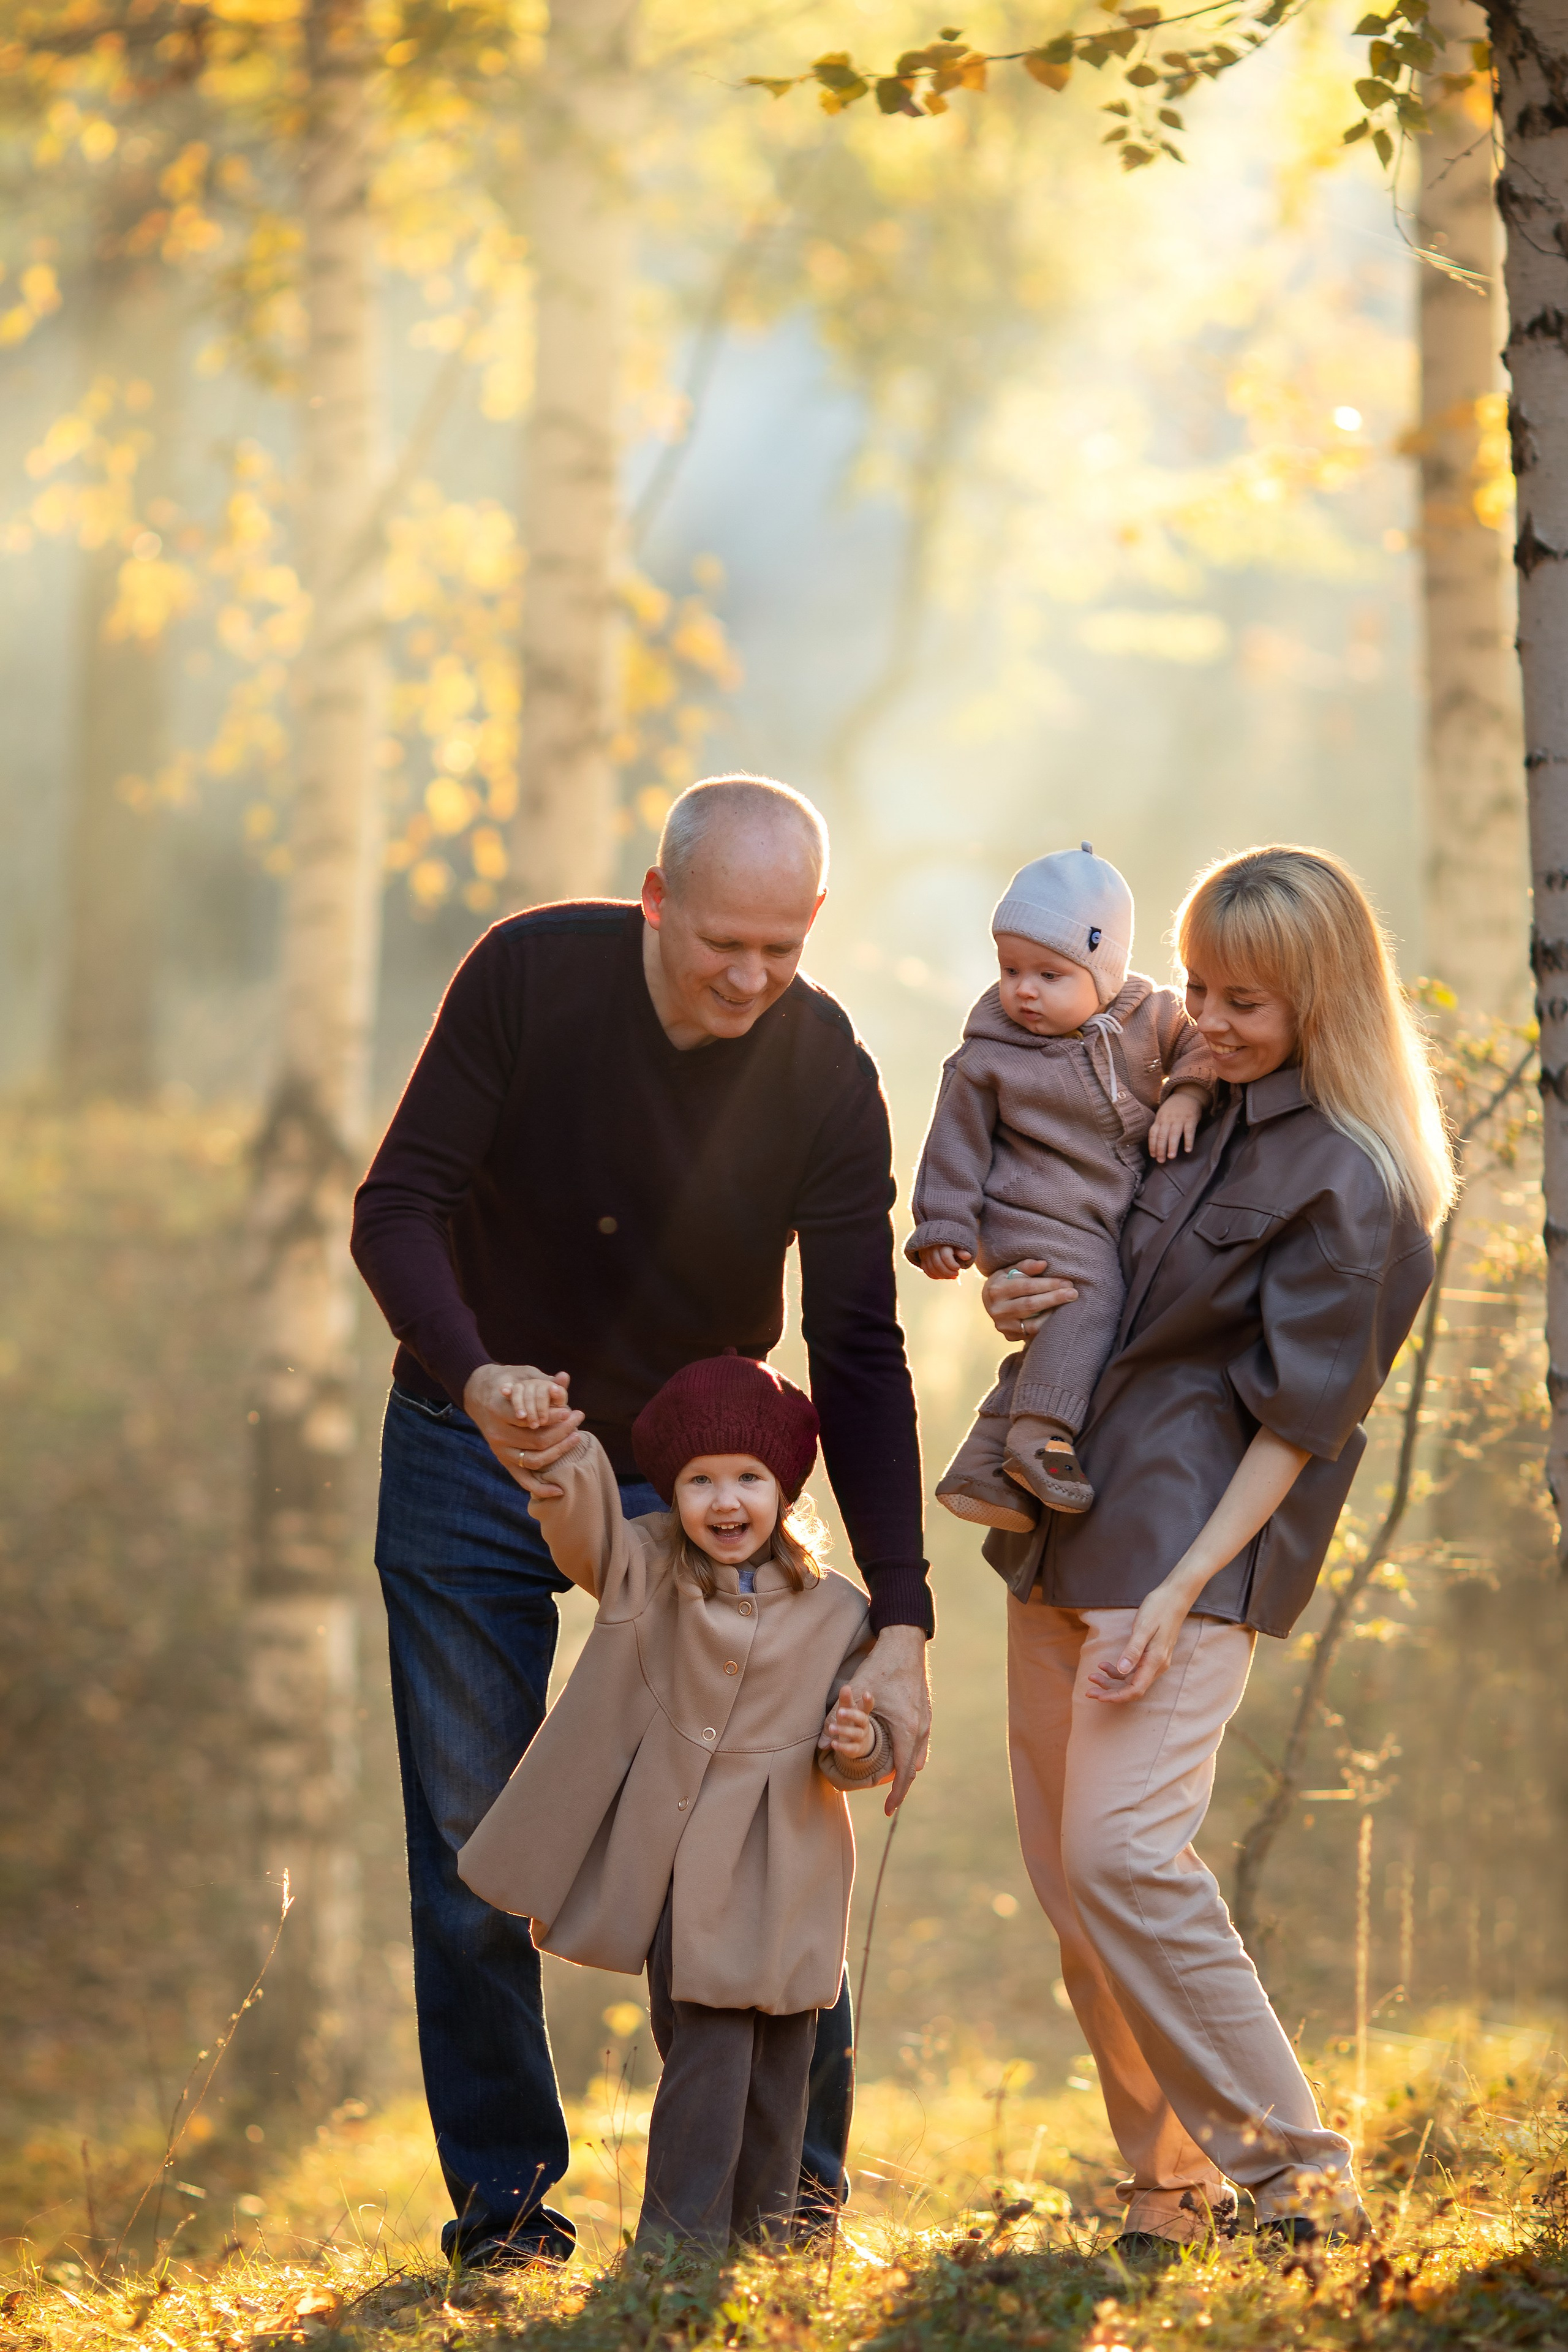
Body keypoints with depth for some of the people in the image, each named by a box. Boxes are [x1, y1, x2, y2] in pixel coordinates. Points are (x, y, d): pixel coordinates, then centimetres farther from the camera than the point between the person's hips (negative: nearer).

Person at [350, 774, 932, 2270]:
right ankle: (503, 2195, 12)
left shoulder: (827, 1078, -15)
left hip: (687, 1476, 1)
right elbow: (396, 1208, -16)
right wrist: (472, 1375, -37)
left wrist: (898, 1622, -24)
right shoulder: (529, 975, -18)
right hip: (470, 1459, 0)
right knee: (475, 1849, 1)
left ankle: (793, 2183, 10)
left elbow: (857, 1356, -16)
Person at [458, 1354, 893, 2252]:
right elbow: (584, 1519, -23)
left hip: (779, 1877, 1)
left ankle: (762, 2236, 22)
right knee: (705, 2047, -7)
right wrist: (563, 1455, -44)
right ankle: (681, 2238, -1)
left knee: (777, 2060, 8)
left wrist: (859, 1746, -16)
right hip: (673, 1862, -1)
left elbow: (869, 1755, 8)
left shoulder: (833, 1613, 0)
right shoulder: (644, 1567, -2)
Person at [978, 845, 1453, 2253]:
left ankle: (1294, 2172, -10)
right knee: (1064, 1872, 6)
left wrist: (1178, 1595, -19)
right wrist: (1013, 1297, 2)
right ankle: (1171, 2181, 12)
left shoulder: (1349, 1180, -11)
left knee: (1123, 1852, -19)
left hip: (1195, 1544, -8)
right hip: (1066, 1527, 8)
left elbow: (1295, 1419, -13)